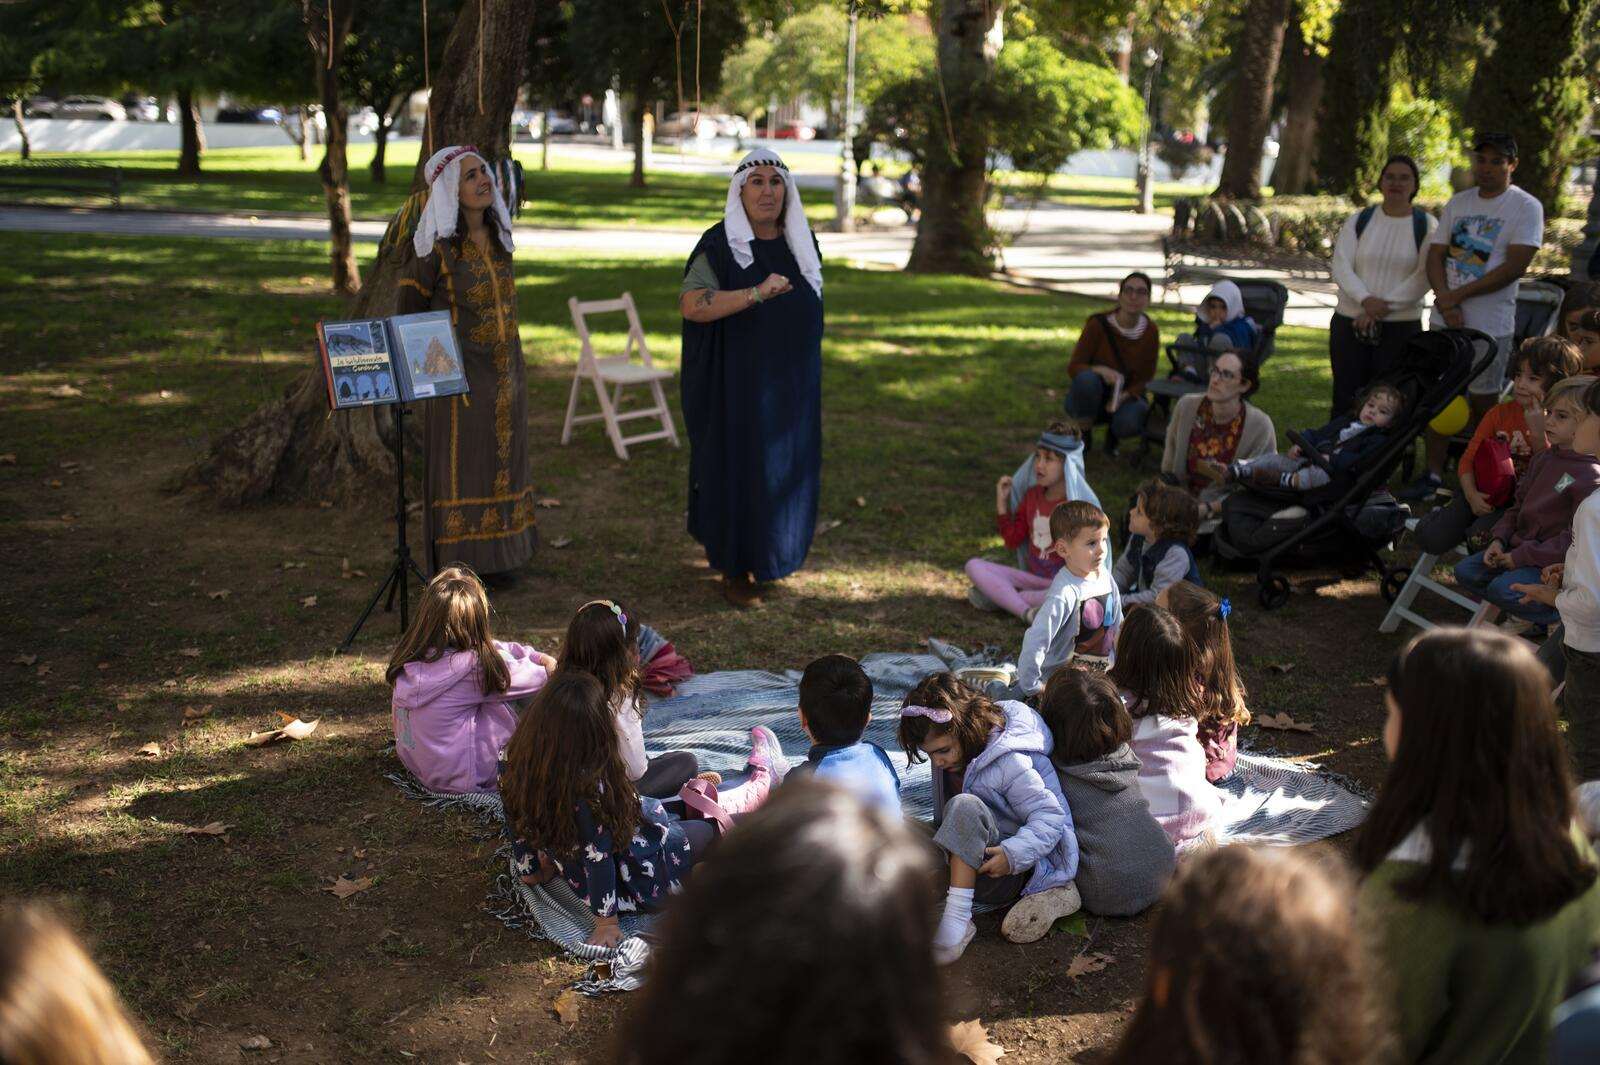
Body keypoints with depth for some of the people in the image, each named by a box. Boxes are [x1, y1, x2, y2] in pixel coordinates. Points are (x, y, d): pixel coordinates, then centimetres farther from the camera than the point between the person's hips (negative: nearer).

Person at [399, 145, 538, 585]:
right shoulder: (437, 244, -13)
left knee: (499, 461, 12)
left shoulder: (498, 235, 6)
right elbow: (411, 309, -6)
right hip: (459, 372, -6)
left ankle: (493, 557, 23)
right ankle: (455, 564, 11)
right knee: (458, 464, 1)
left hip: (505, 369, 6)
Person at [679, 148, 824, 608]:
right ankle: (733, 569, 16)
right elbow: (691, 304, -26)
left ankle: (768, 553, 33)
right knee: (739, 466, 1)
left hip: (792, 382, 5)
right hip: (739, 380, -5)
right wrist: (757, 294, -36)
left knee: (785, 466, 13)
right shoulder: (719, 244, -12)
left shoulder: (801, 242, 5)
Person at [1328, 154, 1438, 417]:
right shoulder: (1358, 220, 7)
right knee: (1345, 398, 1)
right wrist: (1366, 300, -20)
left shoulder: (1427, 225, 2)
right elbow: (1341, 267, -3)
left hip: (1401, 326, -1)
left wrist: (1384, 307, -16)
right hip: (1350, 322, 2)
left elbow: (1424, 277, -7)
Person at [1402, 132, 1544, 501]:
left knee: (1484, 405, 1)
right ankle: (1433, 475, 12)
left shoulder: (1526, 207, -5)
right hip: (1445, 320, 5)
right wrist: (1446, 303, -9)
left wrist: (1458, 295, -14)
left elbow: (1515, 266, -14)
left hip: (1490, 325, -5)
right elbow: (1435, 256, 7)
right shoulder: (1458, 203, 11)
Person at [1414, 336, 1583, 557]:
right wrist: (1472, 495, -14)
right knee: (1431, 538, -13)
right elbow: (1468, 458, 4)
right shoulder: (1499, 414, 4)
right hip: (1485, 493, 3)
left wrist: (1538, 431, -23)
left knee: (1481, 537, -33)